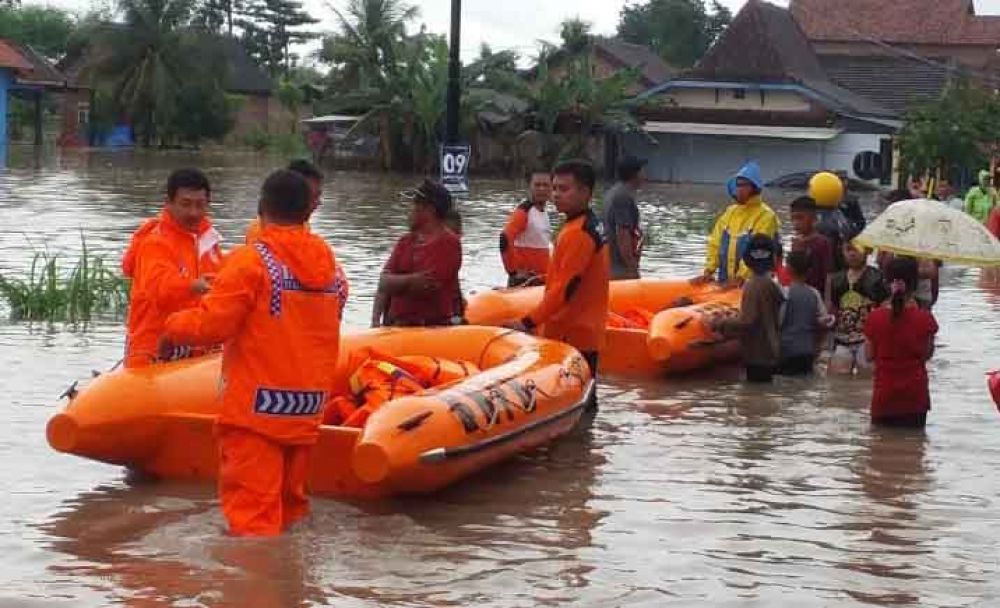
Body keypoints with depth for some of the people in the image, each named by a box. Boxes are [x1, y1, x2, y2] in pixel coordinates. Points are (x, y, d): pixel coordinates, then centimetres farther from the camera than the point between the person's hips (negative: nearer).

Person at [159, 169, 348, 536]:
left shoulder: (250, 261, -13)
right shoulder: (328, 265, 7)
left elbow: (211, 324, -16)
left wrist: (174, 327, 2)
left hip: (255, 408, -7)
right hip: (308, 409, 7)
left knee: (253, 508, -5)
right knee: (290, 501, 17)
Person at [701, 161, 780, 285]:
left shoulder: (765, 216, -10)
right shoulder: (730, 212, 12)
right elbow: (715, 243, 10)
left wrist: (740, 278, -25)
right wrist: (709, 270, -3)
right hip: (725, 283, 7)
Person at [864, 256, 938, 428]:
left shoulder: (875, 318, -8)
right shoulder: (924, 319, -11)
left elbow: (869, 355, 0)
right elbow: (928, 354, 3)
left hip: (884, 394, 0)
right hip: (915, 394, 0)